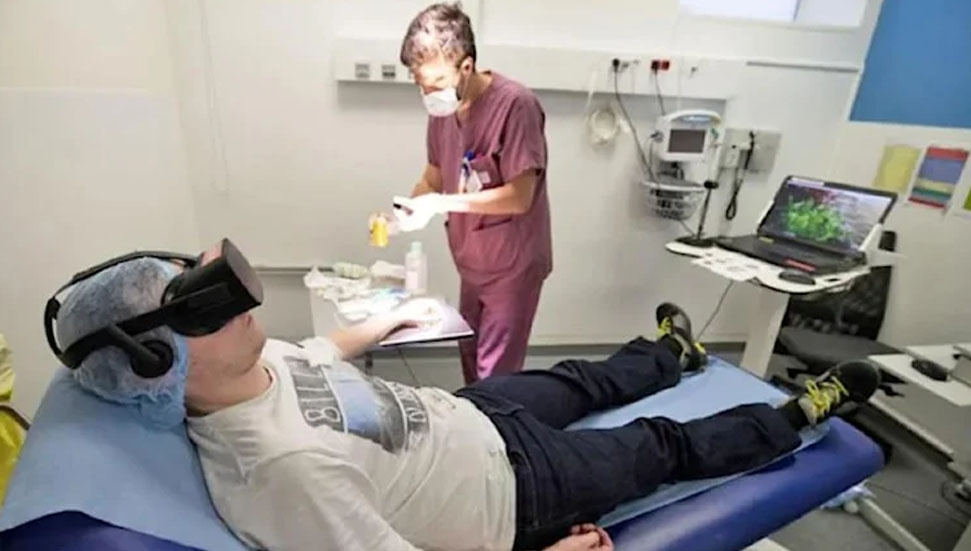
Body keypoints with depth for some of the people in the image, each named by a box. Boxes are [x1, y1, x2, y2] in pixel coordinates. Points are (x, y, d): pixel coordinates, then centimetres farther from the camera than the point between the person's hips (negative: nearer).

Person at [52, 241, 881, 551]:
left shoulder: (255, 361, -11)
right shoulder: (289, 465, -40)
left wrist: (384, 323, 25)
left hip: (470, 415, 7)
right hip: (510, 481, -7)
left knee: (584, 381, 26)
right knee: (670, 447, 11)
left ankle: (672, 354, 60)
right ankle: (806, 412, 36)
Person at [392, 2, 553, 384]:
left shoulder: (515, 105, -21)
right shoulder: (442, 108, 0)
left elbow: (519, 196, -23)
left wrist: (441, 204, -25)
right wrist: (407, 208, -8)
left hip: (512, 264, -7)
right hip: (472, 263, 7)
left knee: (495, 376, 0)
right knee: (470, 362, 20)